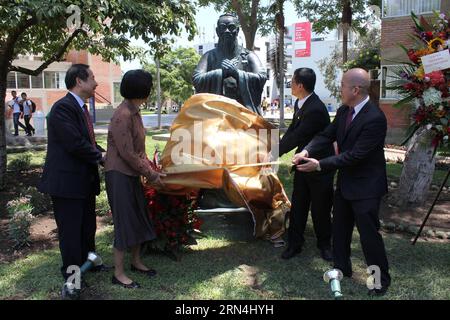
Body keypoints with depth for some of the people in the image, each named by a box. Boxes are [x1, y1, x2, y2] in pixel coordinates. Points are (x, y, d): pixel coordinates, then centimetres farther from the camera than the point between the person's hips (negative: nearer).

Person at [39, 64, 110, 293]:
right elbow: (75, 144, -25)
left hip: (84, 180, 10)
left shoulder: (81, 108, 12)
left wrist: (102, 152, -2)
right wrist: (100, 156, -12)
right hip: (67, 181, -10)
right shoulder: (63, 107, -19)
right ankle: (72, 272, 20)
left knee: (87, 226, 22)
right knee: (70, 229, 5)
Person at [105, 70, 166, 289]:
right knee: (124, 222, -2)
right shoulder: (123, 115, -21)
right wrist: (150, 175, -14)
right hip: (119, 175, -9)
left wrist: (150, 171, 9)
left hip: (132, 174, 9)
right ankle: (118, 274, 12)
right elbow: (127, 153, -22)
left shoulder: (134, 112, 8)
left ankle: (136, 262, 33)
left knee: (139, 218, 16)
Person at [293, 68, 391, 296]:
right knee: (339, 228, 20)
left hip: (365, 185, -8)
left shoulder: (375, 118, -26)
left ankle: (381, 279, 23)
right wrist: (307, 151, -18)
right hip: (345, 181, 9)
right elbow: (327, 134, 1)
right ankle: (341, 268, 39)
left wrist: (320, 165, -26)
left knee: (368, 232, 2)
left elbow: (355, 155, -28)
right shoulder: (344, 111, -1)